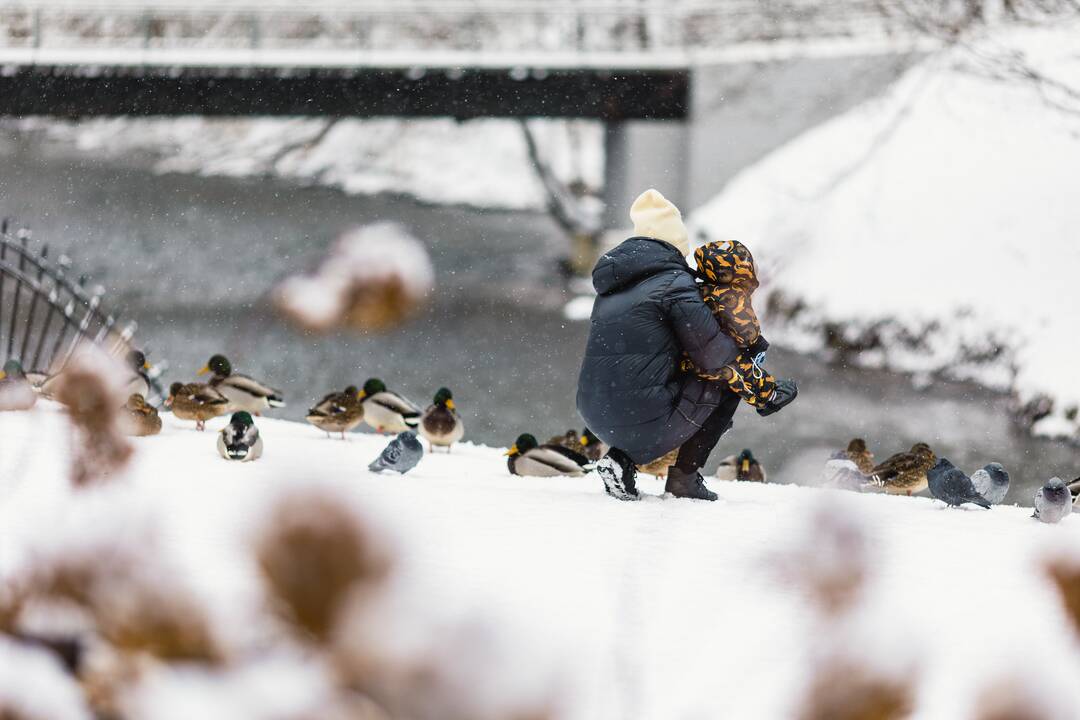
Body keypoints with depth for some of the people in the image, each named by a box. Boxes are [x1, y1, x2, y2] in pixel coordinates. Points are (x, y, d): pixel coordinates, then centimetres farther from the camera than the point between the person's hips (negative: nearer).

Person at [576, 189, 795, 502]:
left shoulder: (613, 283, 17)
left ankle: (621, 459, 14)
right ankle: (684, 478, 9)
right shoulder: (673, 282, -7)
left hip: (597, 416, 7)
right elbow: (714, 357, -8)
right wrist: (740, 346, 14)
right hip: (644, 421, -7)